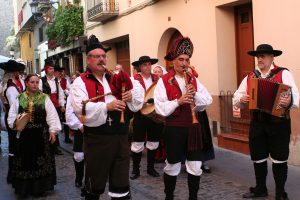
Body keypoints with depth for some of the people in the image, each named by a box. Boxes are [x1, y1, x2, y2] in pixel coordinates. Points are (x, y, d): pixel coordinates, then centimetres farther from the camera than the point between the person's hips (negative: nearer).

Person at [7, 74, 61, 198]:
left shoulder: (44, 98, 0)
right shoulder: (19, 99, 4)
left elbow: (52, 115, -2)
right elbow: (12, 115, 7)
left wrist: (53, 130, -7)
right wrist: (15, 123, -12)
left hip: (41, 135, -1)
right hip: (24, 135, 1)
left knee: (41, 161, 4)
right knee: (25, 160, 6)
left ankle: (39, 188, 17)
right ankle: (24, 188, 18)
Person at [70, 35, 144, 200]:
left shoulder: (116, 79, 12)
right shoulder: (80, 82, -3)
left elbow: (138, 89, 19)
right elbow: (80, 107, -18)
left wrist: (132, 95, -4)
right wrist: (106, 107, -27)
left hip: (120, 136, 4)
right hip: (96, 138, -4)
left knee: (121, 181, 11)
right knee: (95, 181, 11)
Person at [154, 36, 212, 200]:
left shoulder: (194, 80, 8)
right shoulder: (164, 81, -7)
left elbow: (208, 100, 2)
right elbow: (160, 108, -15)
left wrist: (195, 94, -14)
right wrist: (178, 101, -25)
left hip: (193, 127, 4)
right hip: (174, 129, -4)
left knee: (195, 166, 8)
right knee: (172, 166, 10)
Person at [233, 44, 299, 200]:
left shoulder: (283, 74, -4)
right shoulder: (250, 77, 9)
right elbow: (236, 98, 9)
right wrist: (241, 99, -13)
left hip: (279, 123, -4)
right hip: (257, 124, 4)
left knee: (279, 159, 5)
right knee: (257, 158, 12)